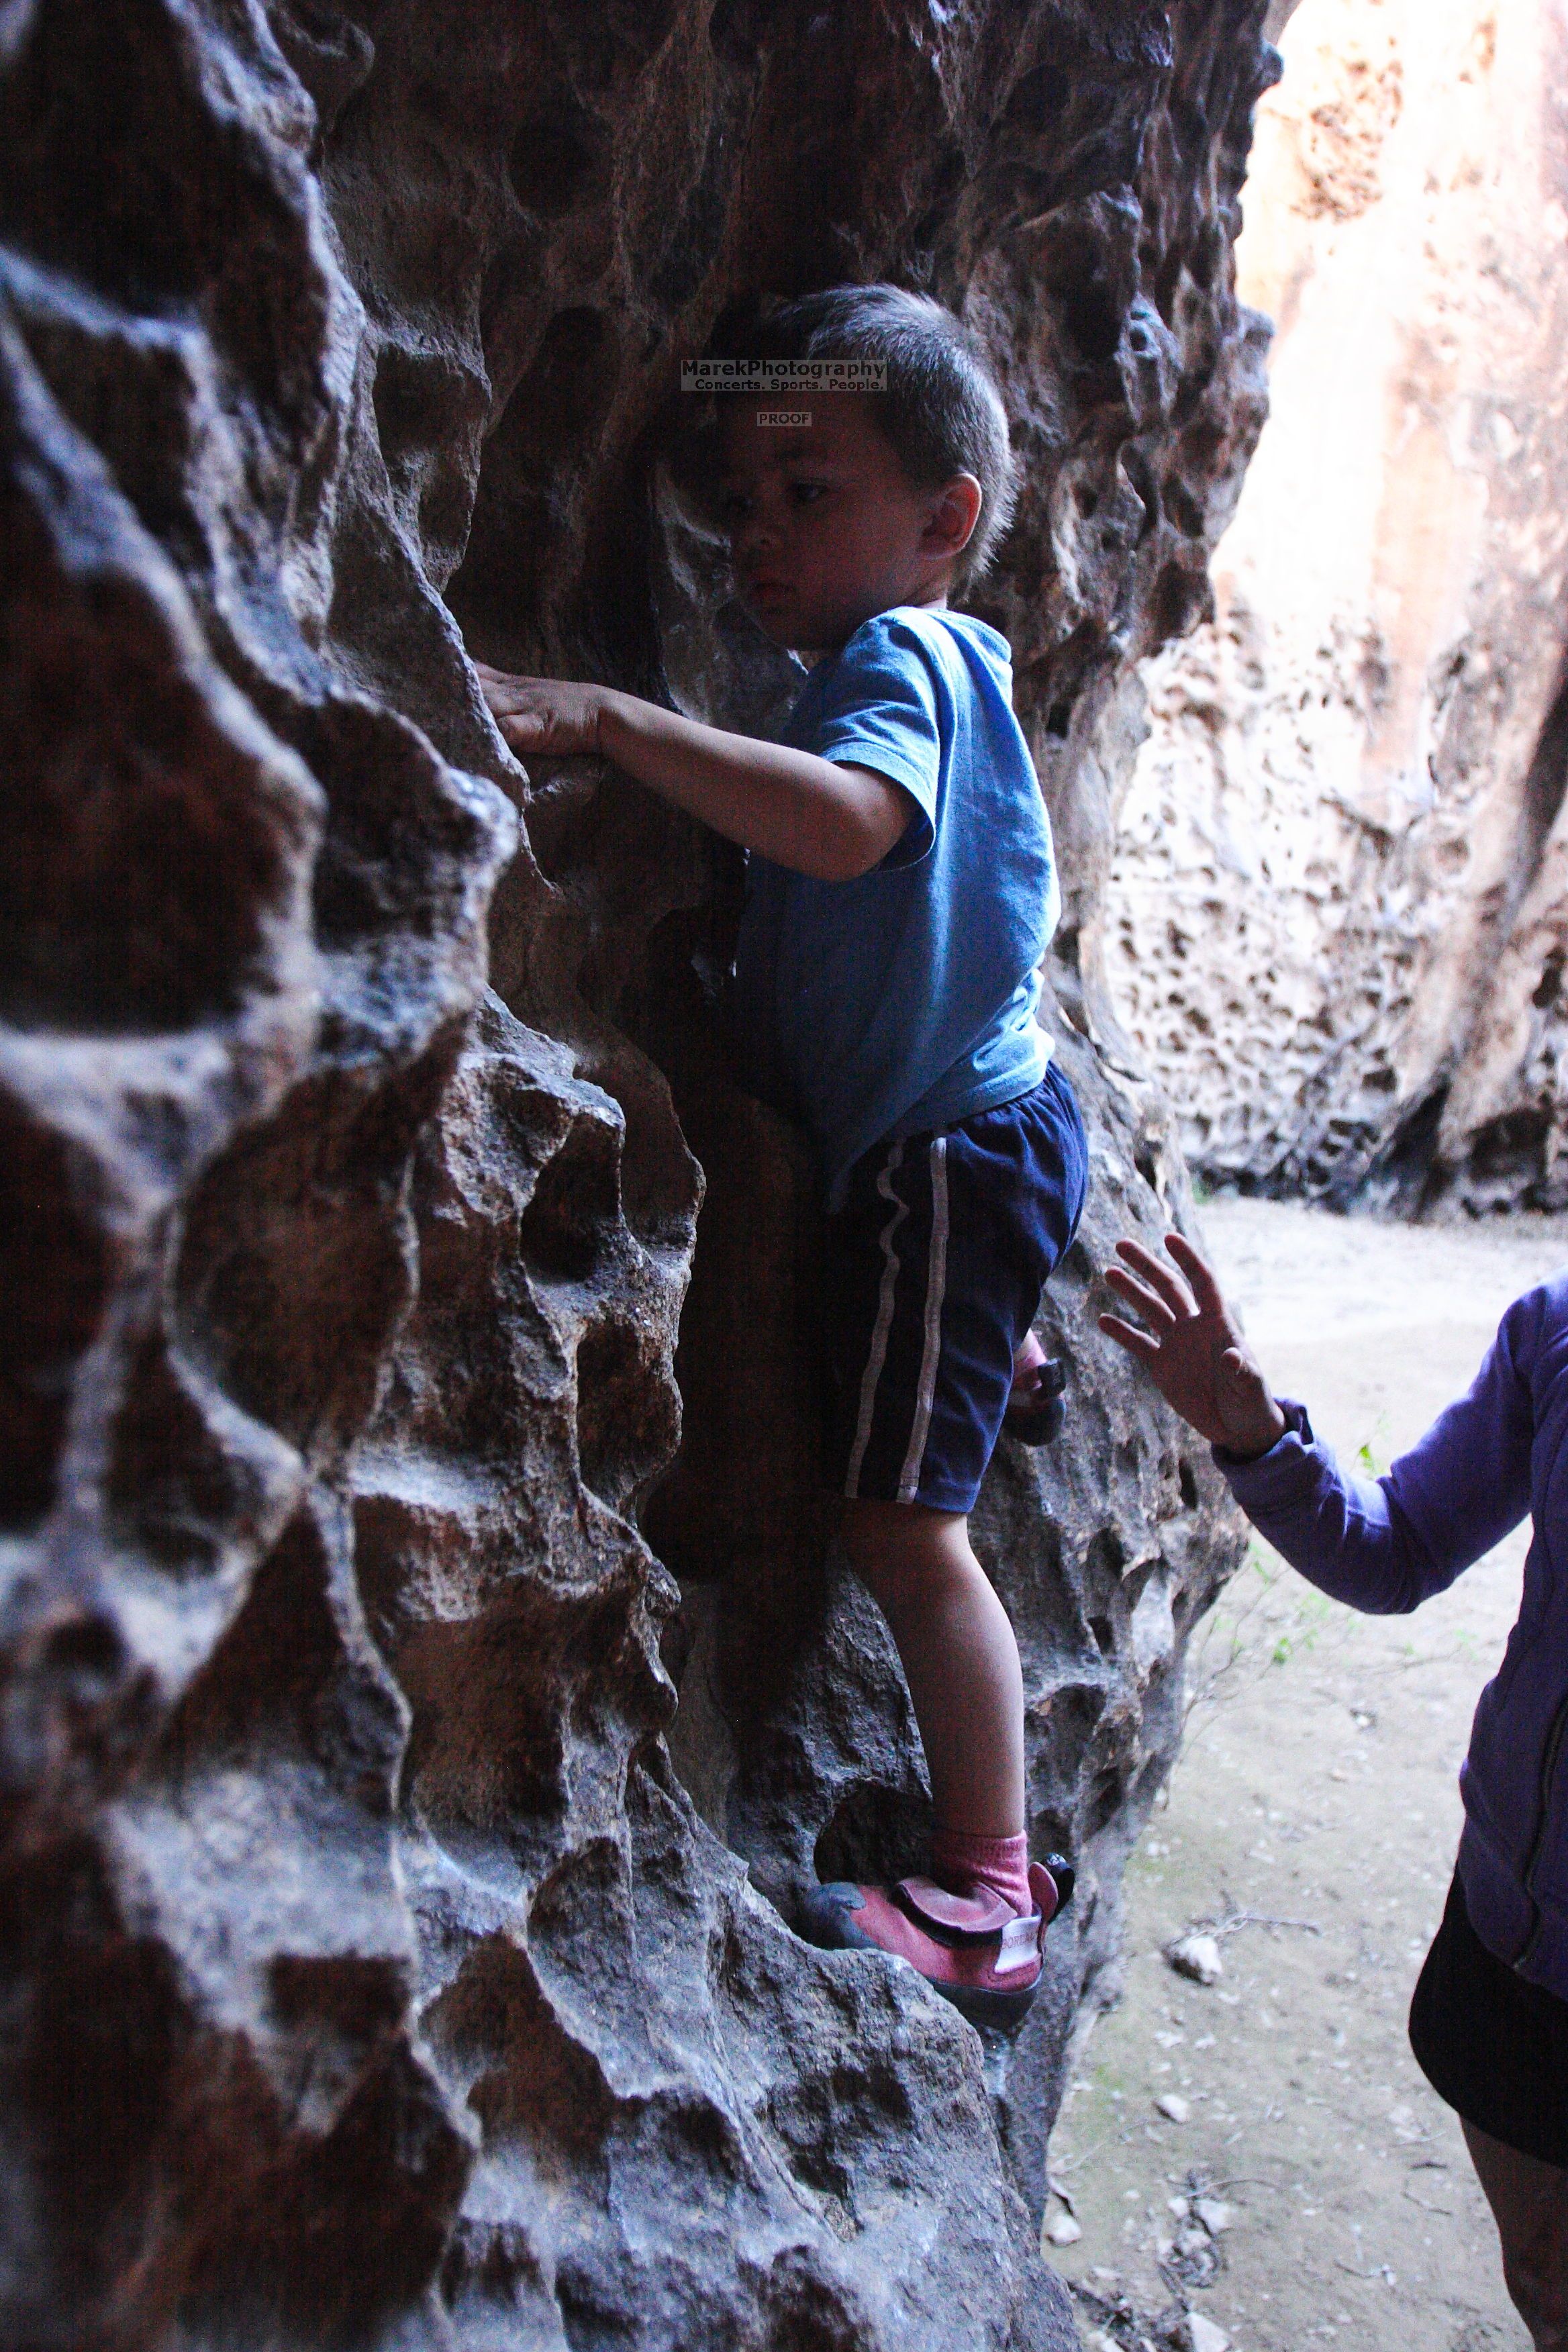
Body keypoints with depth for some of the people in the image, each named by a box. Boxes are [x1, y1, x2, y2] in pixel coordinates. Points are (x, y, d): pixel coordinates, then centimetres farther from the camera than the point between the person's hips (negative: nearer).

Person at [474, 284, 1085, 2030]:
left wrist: (604, 719, -47)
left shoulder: (895, 659, -18)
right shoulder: (924, 663, 13)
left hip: (946, 1145, -10)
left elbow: (850, 821, -42)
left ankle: (986, 1896, -1)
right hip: (982, 1106, 10)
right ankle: (1009, 1360, 72)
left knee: (900, 1518, -9)